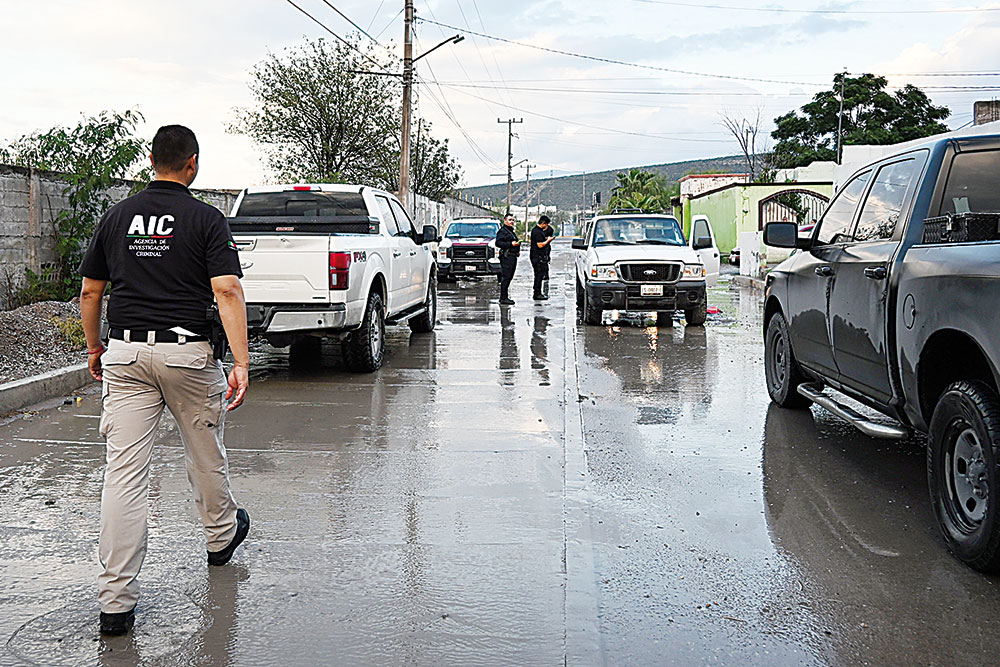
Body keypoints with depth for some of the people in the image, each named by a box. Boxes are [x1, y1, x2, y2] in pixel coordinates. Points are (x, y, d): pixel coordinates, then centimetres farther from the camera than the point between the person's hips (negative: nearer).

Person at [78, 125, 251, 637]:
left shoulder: (116, 216, 8)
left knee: (123, 471, -1)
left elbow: (90, 292, 12)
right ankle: (221, 535, 43)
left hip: (125, 352, 3)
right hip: (187, 352, -2)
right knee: (204, 453, 19)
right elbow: (227, 292, -14)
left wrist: (94, 347, 25)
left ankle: (115, 600, -1)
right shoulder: (206, 218, -4)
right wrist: (241, 362, -16)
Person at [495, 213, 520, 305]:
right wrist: (511, 244, -21)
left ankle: (505, 297, 16)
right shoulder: (502, 231, -7)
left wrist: (518, 250, 18)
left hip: (513, 257, 10)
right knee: (505, 278, -11)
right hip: (506, 257, -10)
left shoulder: (512, 231, 23)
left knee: (509, 278, 11)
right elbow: (498, 243, -18)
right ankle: (503, 298, -11)